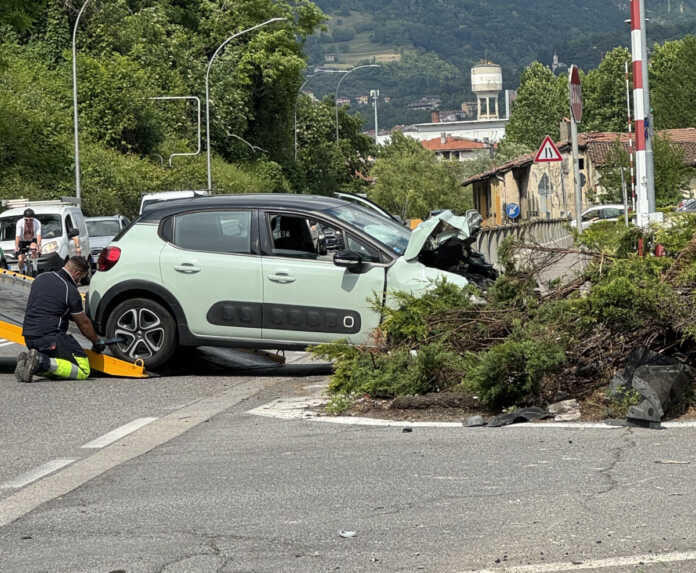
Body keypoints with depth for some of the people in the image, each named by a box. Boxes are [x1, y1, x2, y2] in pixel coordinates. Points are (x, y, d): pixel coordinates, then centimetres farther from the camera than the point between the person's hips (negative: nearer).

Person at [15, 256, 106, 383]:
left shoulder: (41, 278, 13)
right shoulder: (71, 291, -7)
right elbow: (84, 323, 3)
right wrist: (97, 342, 21)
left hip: (29, 338, 8)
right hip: (50, 337, -8)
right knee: (83, 370, -7)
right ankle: (43, 363, -24)